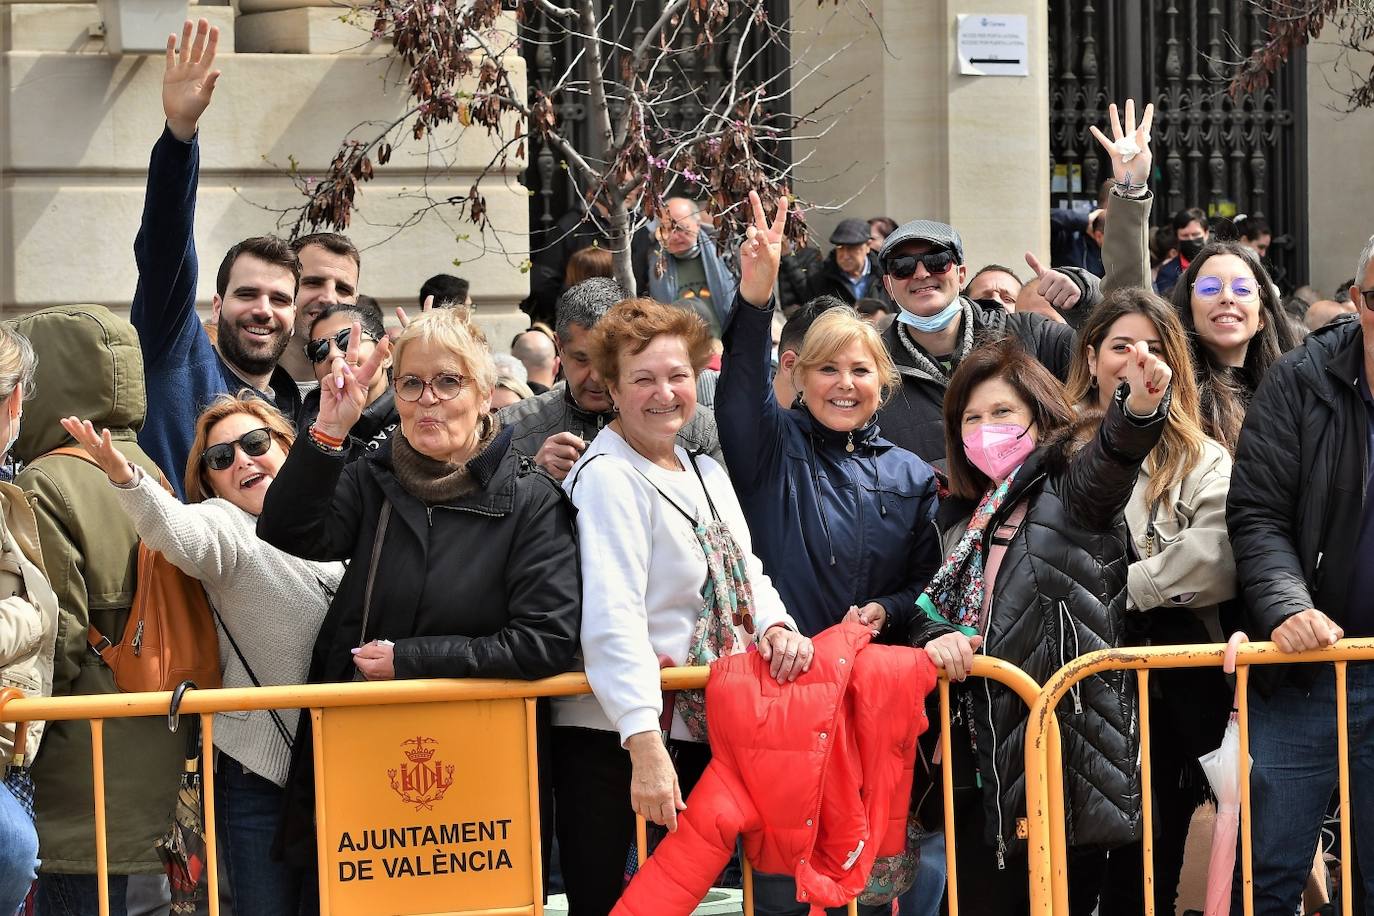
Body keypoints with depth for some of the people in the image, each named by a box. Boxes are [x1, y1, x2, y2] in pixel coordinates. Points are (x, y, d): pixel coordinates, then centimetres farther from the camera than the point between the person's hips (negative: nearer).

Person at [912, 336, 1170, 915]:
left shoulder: (1068, 493, -1)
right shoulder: (960, 519, 18)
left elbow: (1109, 461, -23)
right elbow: (931, 611, 22)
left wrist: (1140, 407, -46)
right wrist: (935, 637, -4)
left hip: (1067, 740, -6)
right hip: (987, 753, 6)